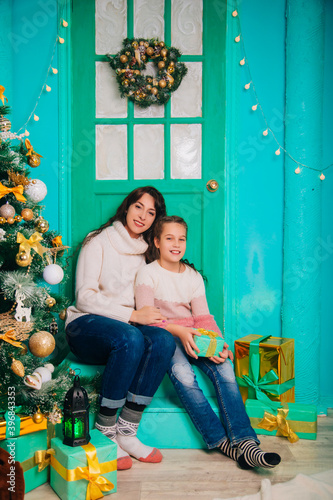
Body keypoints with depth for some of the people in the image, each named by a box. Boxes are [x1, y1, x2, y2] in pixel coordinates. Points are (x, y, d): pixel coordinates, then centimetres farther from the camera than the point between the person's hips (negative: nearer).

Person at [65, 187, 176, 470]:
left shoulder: (143, 252, 16)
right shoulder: (99, 242, -2)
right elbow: (85, 298, -12)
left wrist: (152, 316, -6)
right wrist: (132, 315, -18)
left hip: (126, 325, 5)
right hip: (85, 325, -5)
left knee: (164, 340, -27)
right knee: (130, 338, -37)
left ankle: (127, 431, -20)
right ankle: (105, 432, -22)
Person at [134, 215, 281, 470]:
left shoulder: (194, 276, 14)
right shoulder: (147, 273, 0)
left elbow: (203, 317, 7)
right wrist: (179, 330, -27)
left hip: (192, 336, 4)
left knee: (225, 368, -24)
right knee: (183, 375, -33)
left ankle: (245, 442, -28)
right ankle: (223, 442, -23)